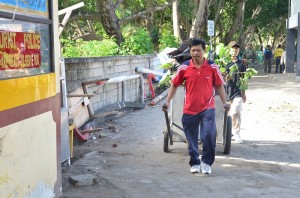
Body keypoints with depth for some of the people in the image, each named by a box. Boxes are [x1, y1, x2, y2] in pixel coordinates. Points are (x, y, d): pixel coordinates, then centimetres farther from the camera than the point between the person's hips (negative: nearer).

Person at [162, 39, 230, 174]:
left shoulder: (212, 67, -2)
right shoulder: (184, 67, -3)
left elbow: (219, 85, 7)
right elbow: (174, 85, 5)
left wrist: (224, 102, 1)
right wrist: (168, 102, -1)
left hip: (207, 108, -1)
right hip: (189, 109, 1)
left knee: (209, 135, -16)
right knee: (192, 139, 11)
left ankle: (207, 162, 4)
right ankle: (195, 163, 30)